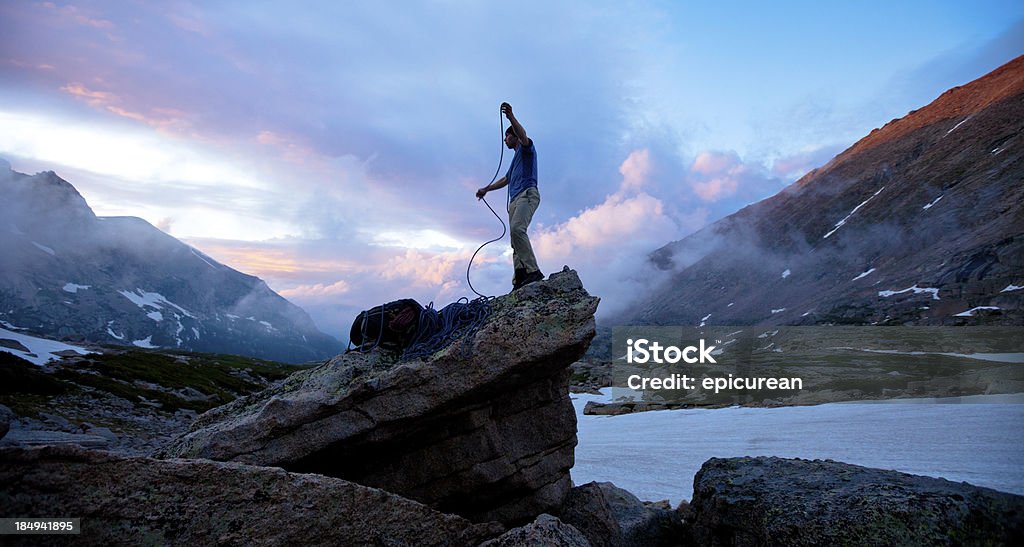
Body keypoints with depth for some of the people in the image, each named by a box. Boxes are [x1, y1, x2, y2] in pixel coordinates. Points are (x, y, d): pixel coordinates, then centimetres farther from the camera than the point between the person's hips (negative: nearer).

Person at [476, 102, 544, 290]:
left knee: (517, 228, -31)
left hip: (527, 194, -9)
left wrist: (511, 117, -25)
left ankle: (533, 270, -38)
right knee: (515, 234, -4)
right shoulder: (516, 157, 35)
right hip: (515, 199, 9)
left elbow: (523, 136, -14)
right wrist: (486, 189, 49)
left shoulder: (526, 149, 10)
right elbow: (505, 179, 45)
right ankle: (519, 281, -13)